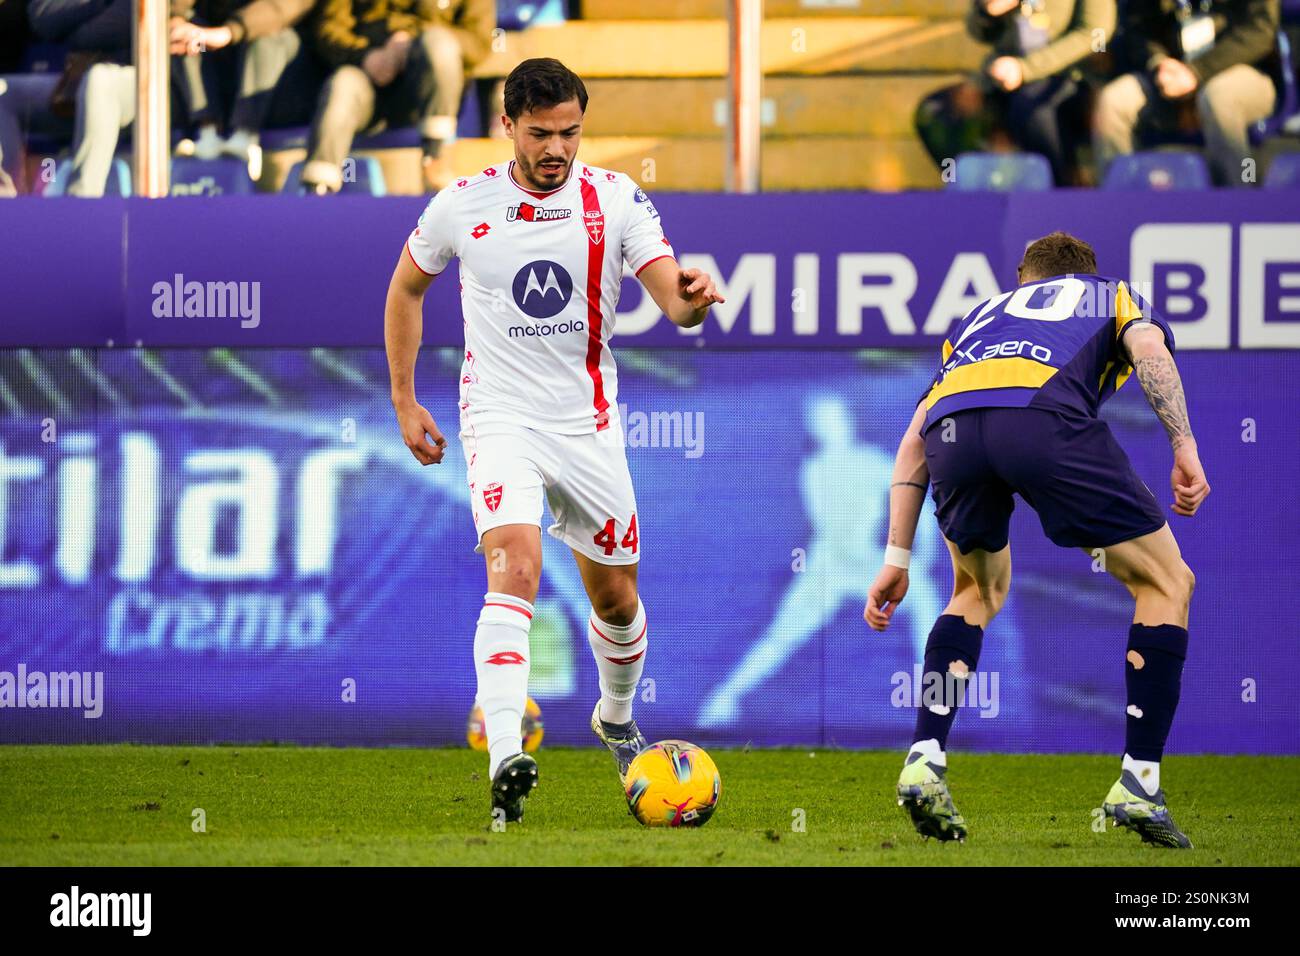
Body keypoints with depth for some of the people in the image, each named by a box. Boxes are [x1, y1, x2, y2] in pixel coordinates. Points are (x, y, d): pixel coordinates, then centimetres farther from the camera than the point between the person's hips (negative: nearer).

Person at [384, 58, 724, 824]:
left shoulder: (616, 201, -5)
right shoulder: (463, 206, -5)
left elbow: (675, 302, -13)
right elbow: (406, 287, 12)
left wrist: (695, 298, -38)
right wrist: (405, 400, 9)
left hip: (587, 423, 2)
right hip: (501, 419, -2)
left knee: (616, 596, 14)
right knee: (515, 567, -25)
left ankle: (617, 718, 46)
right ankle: (506, 762, -36)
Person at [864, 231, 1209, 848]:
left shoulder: (982, 317, 43)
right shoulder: (1112, 295, 35)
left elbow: (914, 441, 34)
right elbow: (1148, 347, 9)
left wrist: (898, 558, 35)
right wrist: (1184, 448, 1)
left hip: (950, 426, 4)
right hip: (1045, 417, -4)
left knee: (979, 592, 32)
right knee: (1167, 585, 14)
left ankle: (924, 763, 17)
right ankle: (1137, 785, 7)